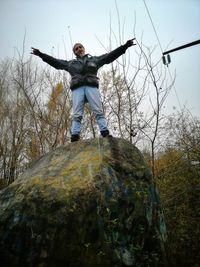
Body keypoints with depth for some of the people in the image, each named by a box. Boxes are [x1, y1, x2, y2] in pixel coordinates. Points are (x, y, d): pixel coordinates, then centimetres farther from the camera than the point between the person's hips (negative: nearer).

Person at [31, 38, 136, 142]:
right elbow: (55, 61, 27)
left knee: (98, 111, -14)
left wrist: (125, 46, 14)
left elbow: (110, 55, 20)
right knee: (76, 114, -12)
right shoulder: (70, 63, 29)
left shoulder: (95, 60, 26)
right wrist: (40, 54, 22)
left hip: (92, 86, -1)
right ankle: (74, 136, -20)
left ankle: (105, 133, -22)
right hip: (77, 88, 1)